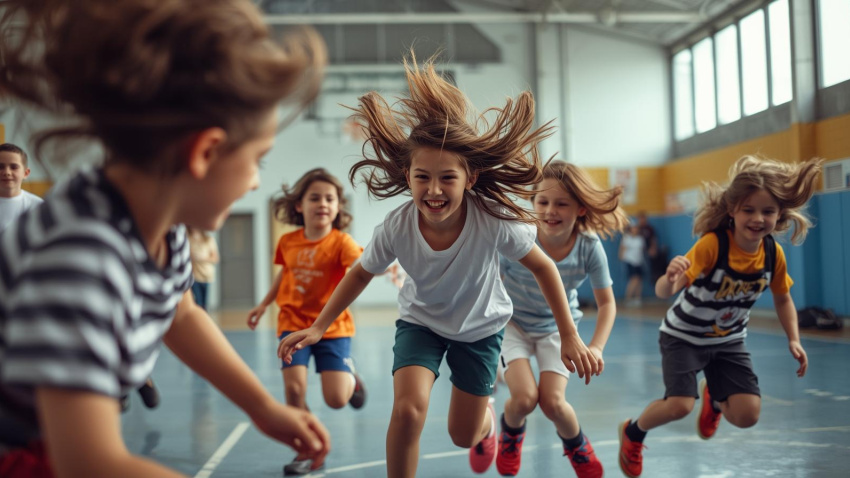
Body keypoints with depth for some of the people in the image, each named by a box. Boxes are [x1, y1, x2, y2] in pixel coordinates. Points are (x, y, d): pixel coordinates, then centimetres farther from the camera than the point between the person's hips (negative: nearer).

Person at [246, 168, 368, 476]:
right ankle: (307, 450, 11)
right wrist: (264, 304, 20)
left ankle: (351, 378, 28)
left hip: (332, 327, -3)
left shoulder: (340, 242, -14)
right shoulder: (288, 242, -1)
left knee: (337, 399, -11)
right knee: (294, 387, -12)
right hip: (293, 324, 3)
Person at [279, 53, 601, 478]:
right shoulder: (397, 227, -29)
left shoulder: (495, 223, -34)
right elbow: (361, 273, -8)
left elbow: (543, 268, -16)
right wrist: (318, 328, -13)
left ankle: (486, 418, 50)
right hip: (420, 321, 0)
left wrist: (569, 337, -16)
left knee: (464, 435, 12)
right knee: (408, 410, -26)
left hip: (480, 327, 0)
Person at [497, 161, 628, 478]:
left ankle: (576, 445, 21)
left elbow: (606, 302, -8)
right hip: (513, 323, -1)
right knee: (525, 397, -20)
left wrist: (596, 347, -20)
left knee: (552, 401, -16)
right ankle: (511, 433, 19)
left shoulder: (590, 247, -22)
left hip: (558, 327, 1)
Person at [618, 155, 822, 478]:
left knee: (747, 415, -8)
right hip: (683, 336, -4)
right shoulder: (712, 244, -30)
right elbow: (663, 292, -39)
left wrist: (793, 339, -4)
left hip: (729, 340, 4)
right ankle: (632, 433, 11)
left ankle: (714, 398, 30)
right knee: (680, 405, -22)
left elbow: (782, 297, 7)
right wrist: (671, 279, -62)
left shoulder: (774, 253, -14)